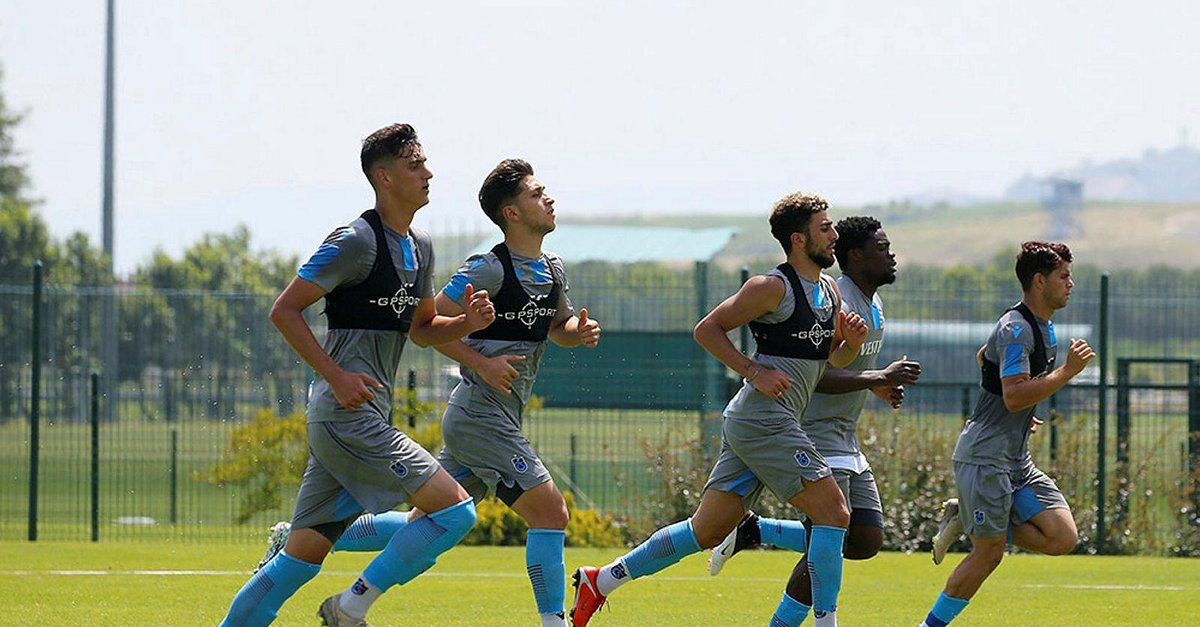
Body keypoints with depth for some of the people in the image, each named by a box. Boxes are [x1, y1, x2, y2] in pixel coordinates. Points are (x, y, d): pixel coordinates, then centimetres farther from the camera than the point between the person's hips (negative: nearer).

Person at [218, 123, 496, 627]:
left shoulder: (419, 248, 16)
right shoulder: (356, 242, -11)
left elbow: (421, 329, 28)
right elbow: (284, 310, -10)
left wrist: (468, 323, 7)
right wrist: (337, 376, -17)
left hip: (362, 418, 9)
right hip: (346, 416, -9)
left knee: (303, 556, 8)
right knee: (455, 510, -13)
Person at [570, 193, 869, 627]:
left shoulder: (829, 291, 15)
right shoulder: (772, 288, -11)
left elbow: (835, 359, 25)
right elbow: (707, 330, -8)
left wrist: (851, 342, 2)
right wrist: (754, 372, -16)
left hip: (750, 426, 9)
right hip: (762, 422, -9)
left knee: (707, 532, 10)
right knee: (833, 513, -11)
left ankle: (602, 580, 17)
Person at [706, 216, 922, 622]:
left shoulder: (874, 306, 15)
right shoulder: (837, 305, -17)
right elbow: (815, 376, -26)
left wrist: (879, 387, 9)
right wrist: (880, 379, -24)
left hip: (846, 442, 10)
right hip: (817, 434, -10)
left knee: (868, 541, 5)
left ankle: (754, 531, 13)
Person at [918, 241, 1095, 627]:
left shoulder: (1043, 327, 15)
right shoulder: (1015, 330, -16)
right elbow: (1014, 396, -26)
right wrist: (1067, 371, -24)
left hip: (1017, 462, 9)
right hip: (984, 460, -9)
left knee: (1063, 538, -4)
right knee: (989, 553, -8)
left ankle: (966, 519, 9)